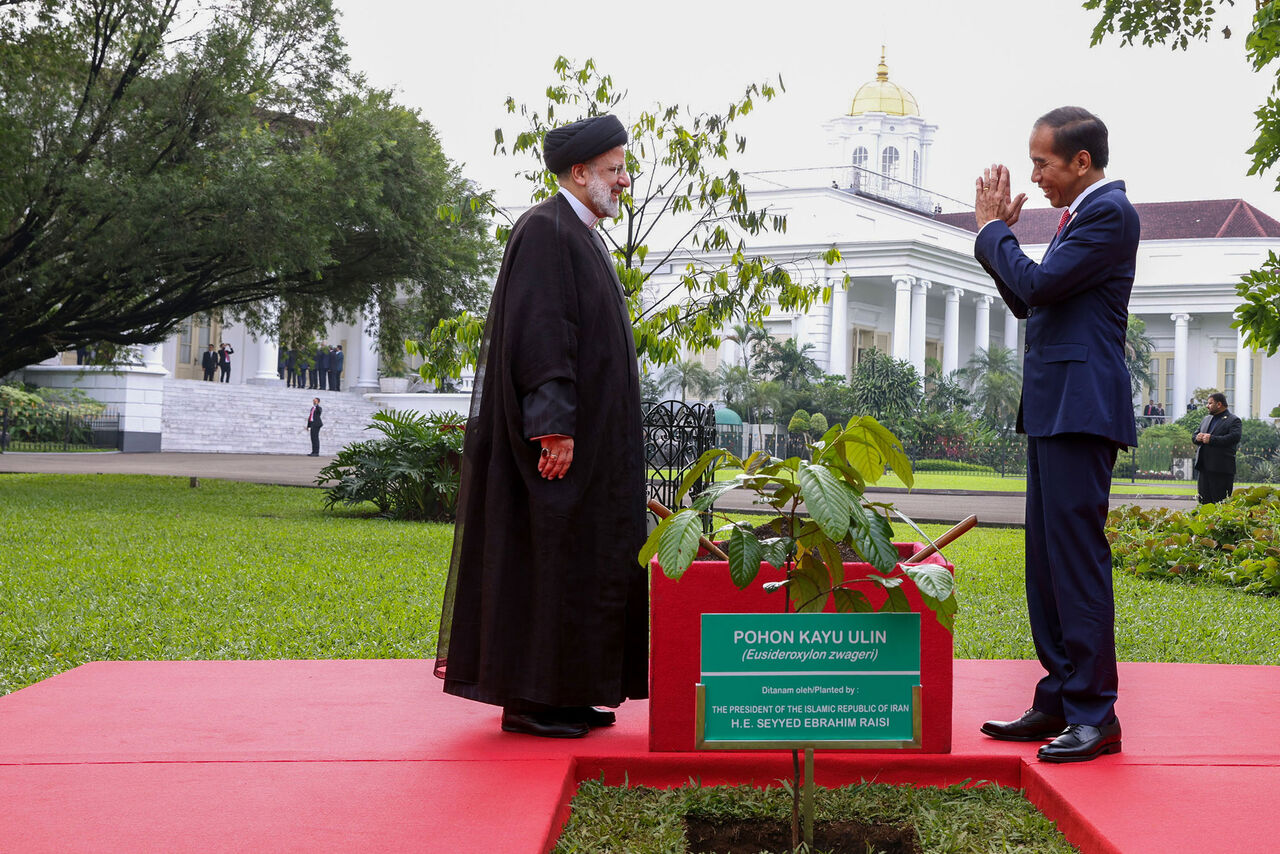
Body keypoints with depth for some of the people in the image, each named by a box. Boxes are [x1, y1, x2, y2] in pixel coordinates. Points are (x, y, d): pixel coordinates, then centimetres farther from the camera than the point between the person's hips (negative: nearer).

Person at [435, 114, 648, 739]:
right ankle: (529, 699, 0)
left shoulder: (582, 237, 19)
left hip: (587, 430, 10)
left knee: (578, 558, 11)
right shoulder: (545, 230, -12)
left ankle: (566, 695, 17)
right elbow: (538, 329, -21)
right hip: (560, 433, -10)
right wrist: (554, 424, -27)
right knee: (544, 556, -6)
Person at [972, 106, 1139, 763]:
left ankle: (1095, 715, -5)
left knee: (1077, 557, -10)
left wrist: (992, 228, -3)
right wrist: (998, 232, 13)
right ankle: (1058, 703, 18)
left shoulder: (1108, 212, -10)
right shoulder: (1080, 214, 21)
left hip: (1080, 407, -10)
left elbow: (1038, 284, -18)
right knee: (1047, 560, 11)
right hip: (1054, 408, 10)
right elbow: (1027, 301, 23)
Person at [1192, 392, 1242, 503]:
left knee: (1220, 502, -4)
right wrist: (1197, 437, -1)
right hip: (1203, 467, 7)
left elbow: (1234, 438, -18)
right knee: (1204, 501, 8)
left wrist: (1211, 439, -19)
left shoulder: (1234, 420, -2)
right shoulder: (1206, 419, 22)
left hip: (1221, 469, -7)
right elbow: (1194, 435, 24)